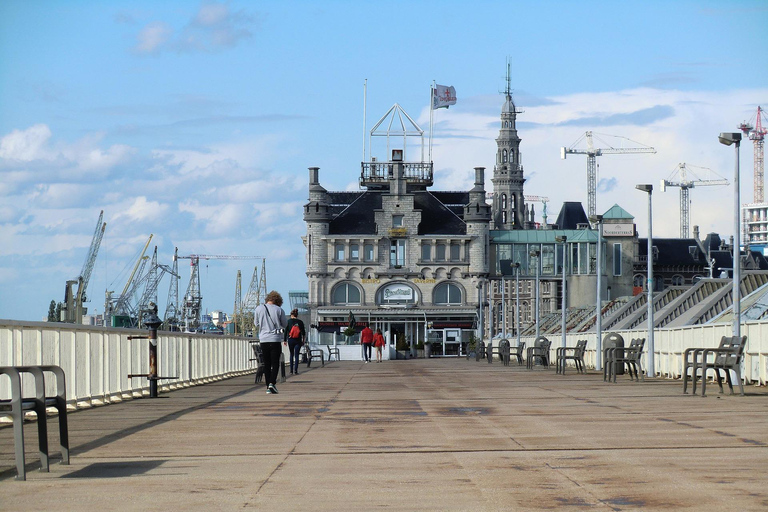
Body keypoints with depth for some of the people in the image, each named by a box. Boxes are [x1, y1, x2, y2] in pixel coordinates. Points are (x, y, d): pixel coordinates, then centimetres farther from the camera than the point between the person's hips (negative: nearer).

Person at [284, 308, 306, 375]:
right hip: (298, 341, 0)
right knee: (296, 355, 2)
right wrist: (303, 341, 14)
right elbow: (303, 333, 4)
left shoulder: (289, 321, -3)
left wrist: (285, 340, 4)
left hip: (290, 340, 0)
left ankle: (291, 370, 12)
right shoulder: (300, 322, 0)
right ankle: (295, 371, -8)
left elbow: (286, 331, -3)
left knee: (291, 355, 13)